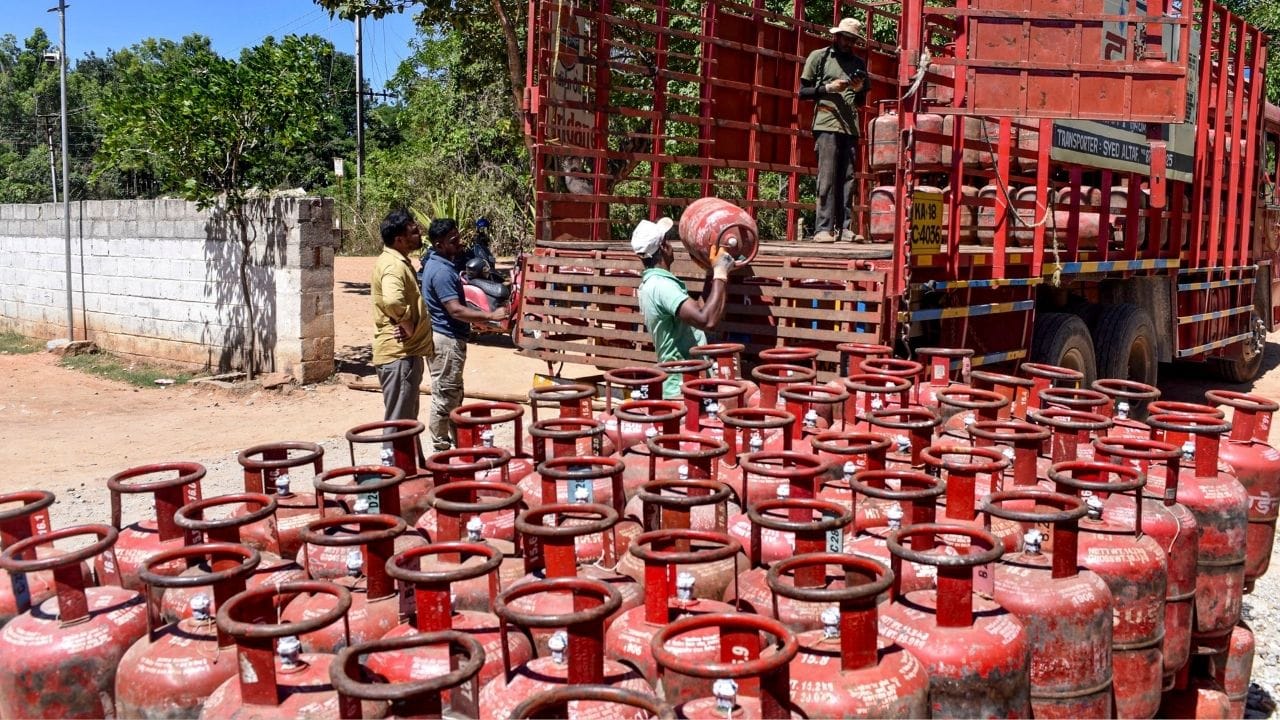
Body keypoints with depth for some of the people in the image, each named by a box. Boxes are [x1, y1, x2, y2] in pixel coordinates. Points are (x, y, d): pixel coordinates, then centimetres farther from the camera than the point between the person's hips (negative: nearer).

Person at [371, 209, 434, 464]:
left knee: (406, 418, 19)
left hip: (403, 351, 10)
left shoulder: (396, 260, 13)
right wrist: (408, 325, -22)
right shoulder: (394, 266, -19)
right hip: (400, 353, -10)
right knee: (399, 421, -3)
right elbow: (392, 301, -39)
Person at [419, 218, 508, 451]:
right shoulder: (441, 271, -22)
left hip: (449, 338, 11)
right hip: (446, 340, -11)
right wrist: (490, 316, -27)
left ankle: (456, 442, 28)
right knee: (444, 397, -2)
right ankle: (440, 449, 7)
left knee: (453, 395, 18)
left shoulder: (437, 262, 10)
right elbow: (455, 310, -27)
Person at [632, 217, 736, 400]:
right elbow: (707, 320, -32)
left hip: (679, 385, 10)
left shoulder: (652, 283, 13)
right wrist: (720, 274, -21)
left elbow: (699, 309, 22)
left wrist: (711, 273, 17)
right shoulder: (661, 285, -20)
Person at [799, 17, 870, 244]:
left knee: (847, 178, 1)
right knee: (827, 176, -10)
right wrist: (828, 88, -9)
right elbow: (803, 92, 4)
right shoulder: (819, 56, 7)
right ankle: (823, 228, -11)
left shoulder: (859, 64, 19)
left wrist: (859, 90, 4)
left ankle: (843, 228, 2)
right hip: (827, 124, -5)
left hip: (851, 127, 5)